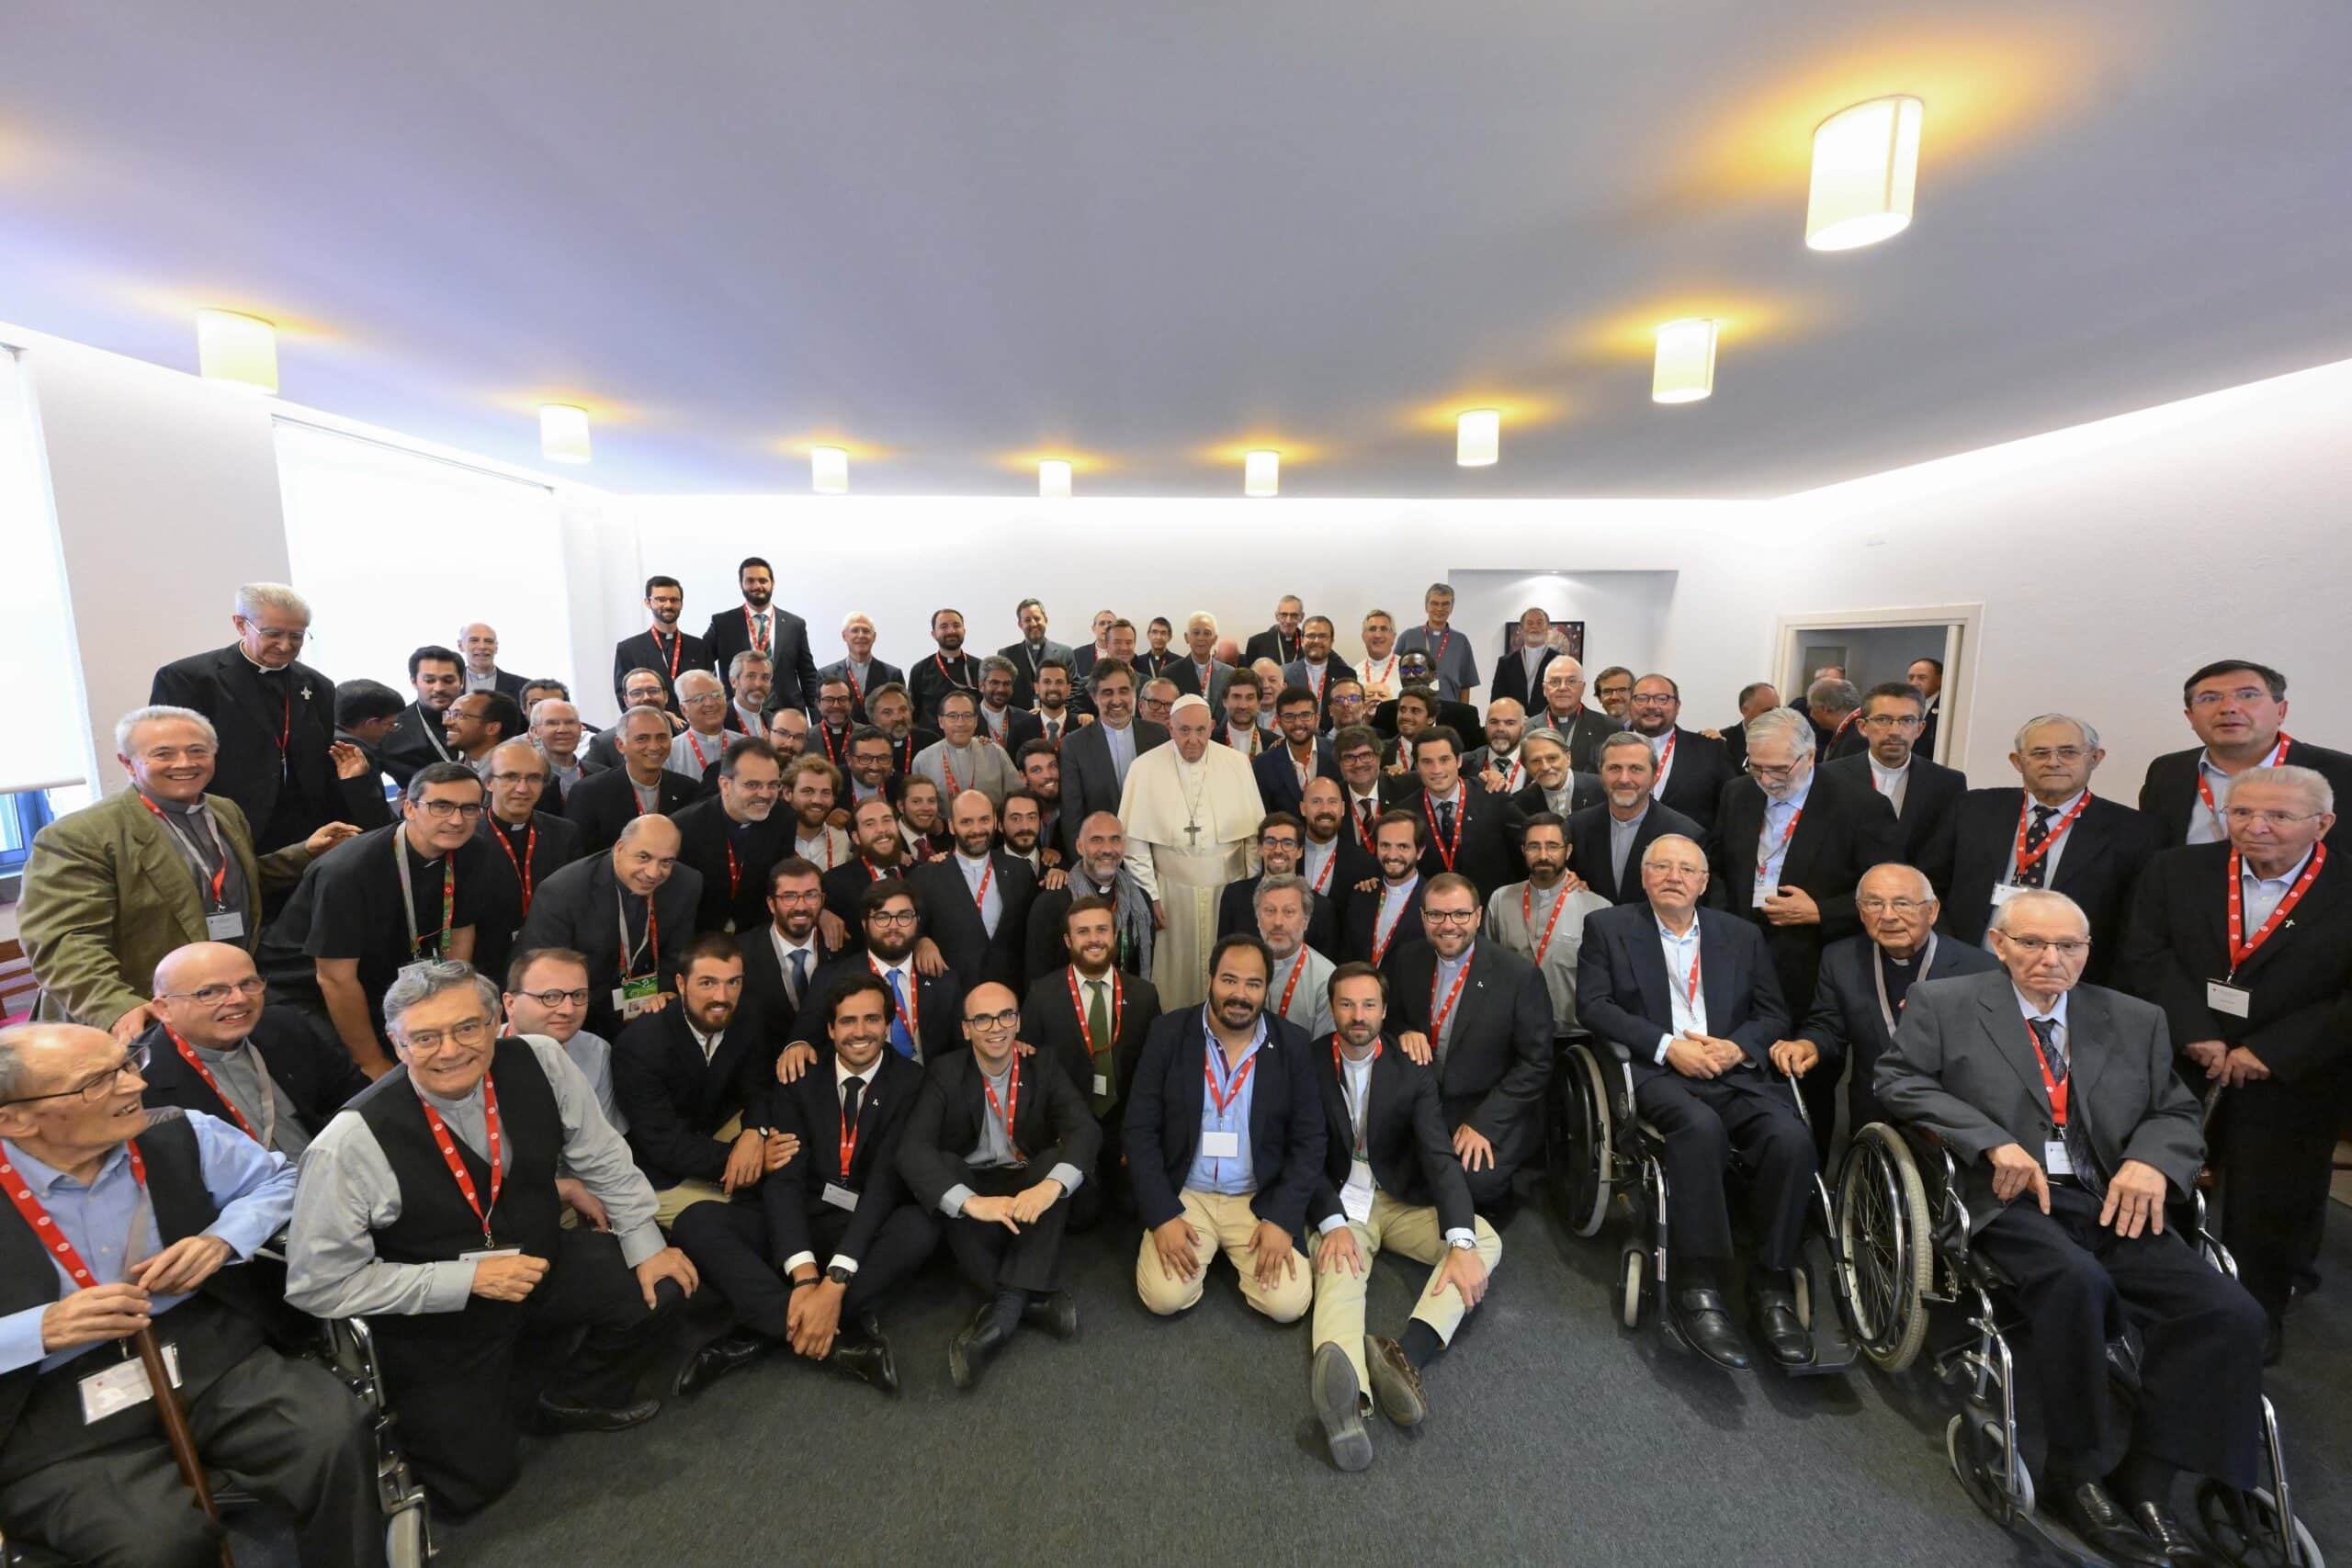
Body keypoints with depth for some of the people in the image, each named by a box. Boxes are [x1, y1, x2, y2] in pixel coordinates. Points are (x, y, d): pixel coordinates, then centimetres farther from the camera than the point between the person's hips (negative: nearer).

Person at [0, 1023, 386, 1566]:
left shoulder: (181, 1135, -1)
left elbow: (278, 1179, 12)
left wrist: (223, 1240, -6)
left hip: (212, 1358, 2)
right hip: (59, 1421, -2)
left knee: (336, 1432, -25)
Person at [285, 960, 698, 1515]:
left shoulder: (539, 1062, -20)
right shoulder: (354, 1142, -27)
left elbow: (600, 1157, -6)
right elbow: (317, 1284, -17)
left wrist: (646, 1247, -6)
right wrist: (467, 1279, -24)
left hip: (539, 1260, 3)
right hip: (435, 1314, -3)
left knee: (659, 1289, -11)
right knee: (476, 1480, -2)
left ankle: (573, 1399, 18)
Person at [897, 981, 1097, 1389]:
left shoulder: (1044, 1069, -6)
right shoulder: (944, 1073, -9)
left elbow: (1086, 1130, -21)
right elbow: (911, 1149, -23)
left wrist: (1051, 1186, -43)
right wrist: (972, 1202, -40)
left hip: (1031, 1186, 0)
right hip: (970, 1186, 0)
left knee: (1058, 1161, -30)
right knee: (942, 1165, -31)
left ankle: (1005, 1307, -34)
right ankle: (1033, 1298, -32)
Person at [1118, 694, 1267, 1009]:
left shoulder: (1237, 763, -1)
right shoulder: (1145, 768, -5)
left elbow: (1254, 832, 1)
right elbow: (1135, 840, -4)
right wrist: (1149, 895, -5)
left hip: (1229, 886, 1)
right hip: (1174, 890, -1)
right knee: (1177, 971, 7)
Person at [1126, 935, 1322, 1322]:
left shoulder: (1292, 1046, -6)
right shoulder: (1169, 1033, -9)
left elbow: (1309, 1141, -2)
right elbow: (1140, 1130, -7)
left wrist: (1283, 1219, -14)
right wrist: (1162, 1215, -15)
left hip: (1261, 1199, 1)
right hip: (1184, 1195, 0)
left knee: (1288, 1303, -16)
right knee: (1164, 1297, -19)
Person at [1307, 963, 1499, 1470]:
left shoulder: (1413, 1071, -5)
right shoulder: (1310, 1066, -7)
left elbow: (1440, 1156, -14)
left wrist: (1460, 1245, -27)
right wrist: (1332, 1224, -22)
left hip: (1403, 1201, 2)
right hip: (1338, 1205, -2)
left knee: (1486, 1242, -22)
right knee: (1339, 1274, -31)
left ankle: (1406, 1353, -40)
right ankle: (1349, 1396, -56)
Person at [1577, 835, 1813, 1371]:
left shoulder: (1742, 935, 19)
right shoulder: (1608, 927, 9)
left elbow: (1774, 1013, 16)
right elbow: (1592, 1004, -1)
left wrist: (1737, 1046, -6)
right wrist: (1667, 1046, -12)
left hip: (1735, 1071, 4)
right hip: (1655, 1071, -3)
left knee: (1791, 1138, -26)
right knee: (1701, 1126, -35)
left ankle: (1771, 1285, -9)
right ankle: (1697, 1289, -24)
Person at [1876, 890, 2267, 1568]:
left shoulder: (2136, 1020, 18)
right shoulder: (1945, 1005, 3)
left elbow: (2178, 1113, 15)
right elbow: (1897, 1081, -4)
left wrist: (2151, 1159, -7)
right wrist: (1993, 1141, -15)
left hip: (2110, 1204, 5)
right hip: (2005, 1200, -5)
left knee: (2228, 1310, -20)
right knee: (2075, 1279, -32)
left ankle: (2145, 1485, -3)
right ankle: (2075, 1471, -10)